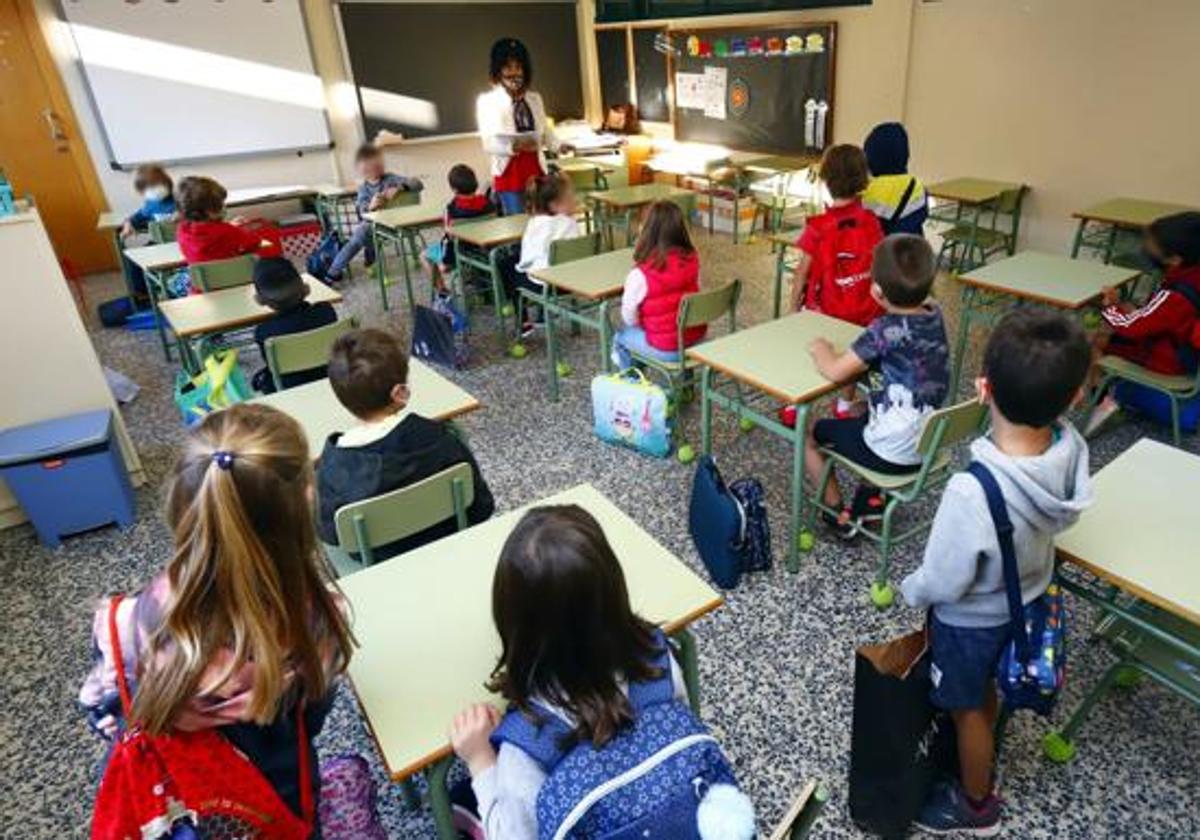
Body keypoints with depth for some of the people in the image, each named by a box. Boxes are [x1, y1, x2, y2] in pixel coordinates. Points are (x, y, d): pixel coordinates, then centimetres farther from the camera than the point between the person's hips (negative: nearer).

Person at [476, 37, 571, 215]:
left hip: (536, 172, 4)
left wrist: (558, 145, -5)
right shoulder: (486, 100, -3)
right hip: (508, 175, -4)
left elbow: (545, 132, 17)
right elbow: (488, 143, -11)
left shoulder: (535, 98, 13)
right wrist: (513, 146, -30)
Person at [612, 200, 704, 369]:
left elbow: (630, 318, -12)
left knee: (621, 336, 22)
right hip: (697, 338, 6)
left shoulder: (641, 274, -23)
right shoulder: (692, 260, -7)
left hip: (667, 349, -5)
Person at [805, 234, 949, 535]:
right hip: (929, 444, 8)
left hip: (892, 454, -8)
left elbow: (834, 371, -24)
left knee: (808, 434, 12)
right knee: (862, 415, 35)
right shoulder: (935, 315, -3)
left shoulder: (885, 330, -23)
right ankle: (871, 498, 32)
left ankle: (840, 515, 18)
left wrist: (821, 349, -7)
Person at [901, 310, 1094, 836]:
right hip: (1024, 600, 6)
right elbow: (1058, 521, -2)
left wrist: (910, 591, -6)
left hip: (971, 620, -6)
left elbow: (942, 582, -28)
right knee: (985, 692, 32)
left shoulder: (973, 492, -42)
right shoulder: (1073, 450, -22)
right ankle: (975, 757, 58)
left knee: (967, 709, 21)